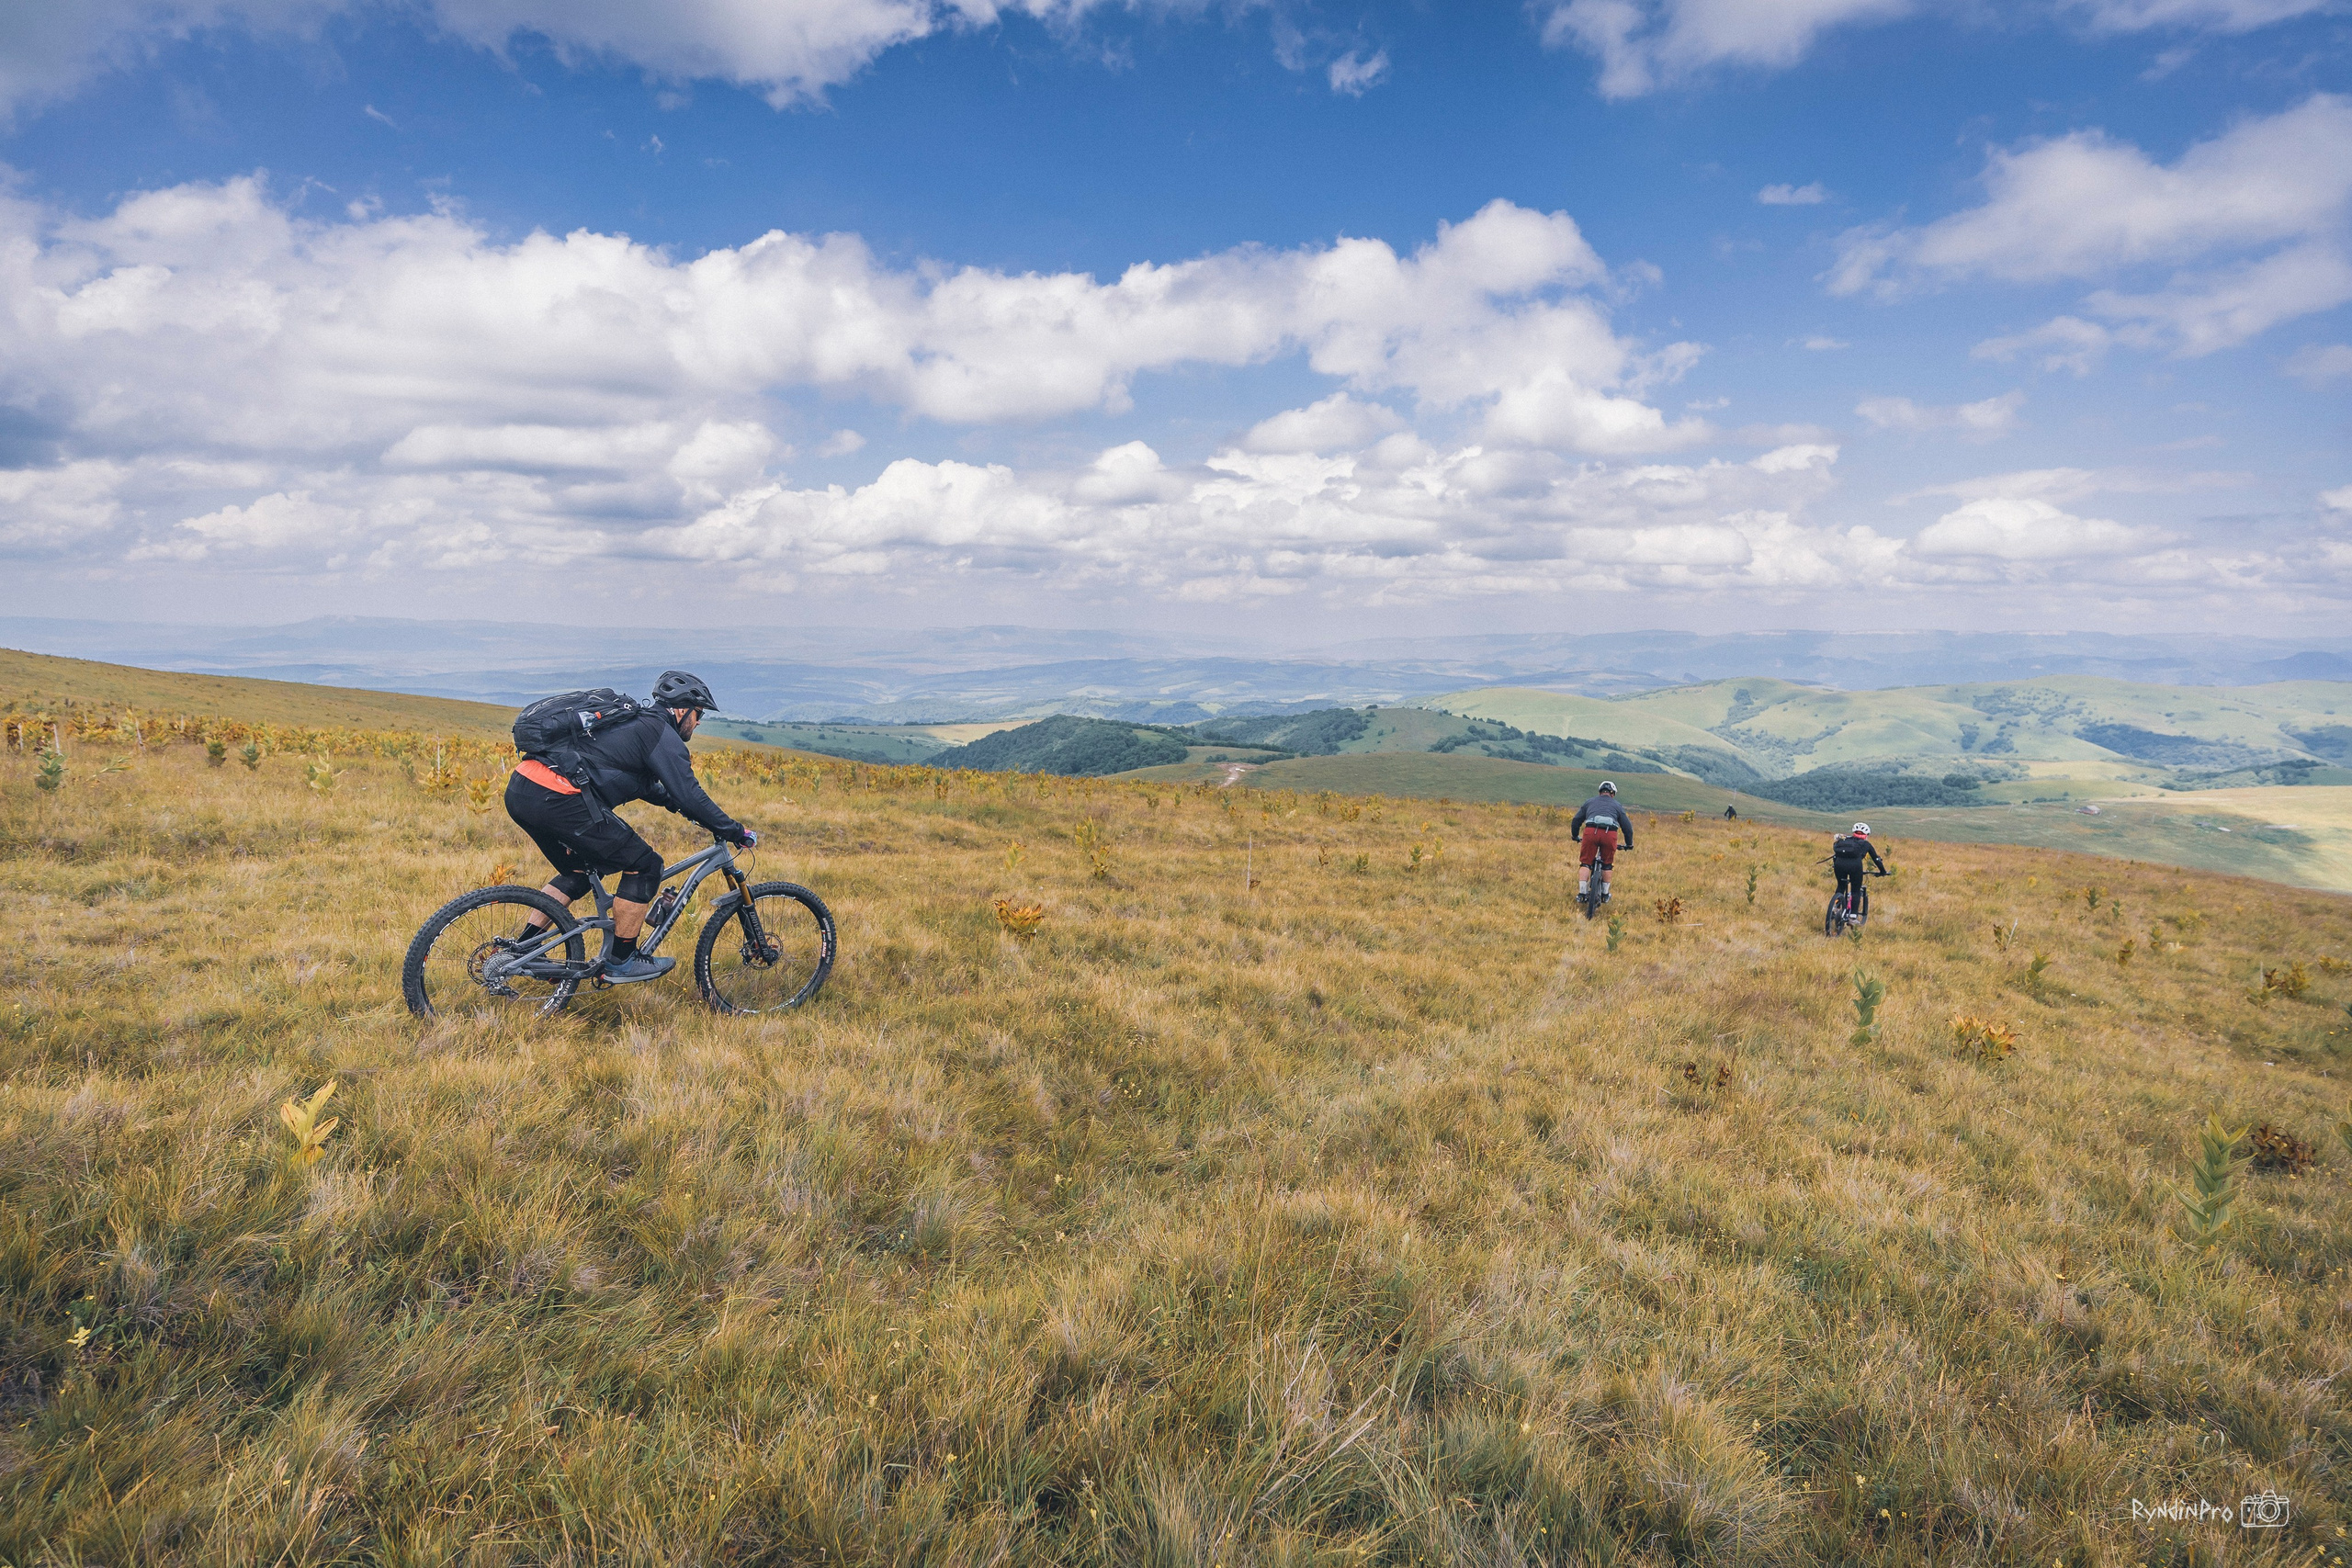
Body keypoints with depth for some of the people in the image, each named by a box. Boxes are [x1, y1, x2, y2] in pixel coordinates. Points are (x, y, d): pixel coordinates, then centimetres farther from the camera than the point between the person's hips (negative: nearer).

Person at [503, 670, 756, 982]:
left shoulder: (634, 723, 28)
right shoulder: (662, 734, -1)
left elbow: (644, 783, 44)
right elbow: (689, 795, -6)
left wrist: (679, 805, 47)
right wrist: (734, 832, 1)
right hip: (557, 800, -10)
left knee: (579, 871, 29)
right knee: (645, 865, 2)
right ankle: (621, 962, 10)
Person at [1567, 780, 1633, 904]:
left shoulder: (1589, 802, 27)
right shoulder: (1617, 805, 26)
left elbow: (1576, 820, 25)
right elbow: (1627, 826, 26)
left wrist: (1575, 836, 41)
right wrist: (1629, 844, 39)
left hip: (1590, 832, 0)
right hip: (1610, 835, 0)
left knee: (1585, 863, 10)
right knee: (1607, 865, 18)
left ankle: (1582, 893, 2)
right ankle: (1605, 894, 23)